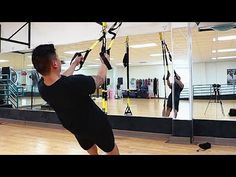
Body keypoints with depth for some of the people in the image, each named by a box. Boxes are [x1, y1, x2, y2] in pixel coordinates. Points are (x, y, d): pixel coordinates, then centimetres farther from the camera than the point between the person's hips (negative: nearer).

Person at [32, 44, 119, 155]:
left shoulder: (41, 85, -19)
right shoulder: (75, 83, -39)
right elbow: (100, 78, -18)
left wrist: (74, 63, 20)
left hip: (75, 128, 6)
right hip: (96, 125, -5)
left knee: (91, 152, 32)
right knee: (111, 150, 23)